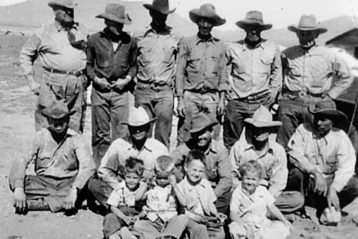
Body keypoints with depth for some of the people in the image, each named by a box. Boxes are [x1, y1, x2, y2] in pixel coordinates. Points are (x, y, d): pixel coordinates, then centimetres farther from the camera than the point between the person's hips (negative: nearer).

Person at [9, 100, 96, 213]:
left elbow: (88, 166, -20)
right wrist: (18, 188, -28)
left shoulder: (76, 139, -6)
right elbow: (20, 161, -11)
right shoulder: (40, 136, -1)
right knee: (14, 180, -23)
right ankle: (60, 202, -22)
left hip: (68, 184, 0)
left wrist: (74, 190, -35)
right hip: (43, 182, 1)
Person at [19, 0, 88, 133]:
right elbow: (25, 54, 9)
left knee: (76, 128, 7)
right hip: (52, 85, -3)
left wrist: (88, 77, 12)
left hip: (78, 85, 3)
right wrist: (32, 82, 2)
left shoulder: (81, 29, 13)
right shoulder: (44, 32, 3)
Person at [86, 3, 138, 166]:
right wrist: (95, 78, -5)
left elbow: (134, 65, 14)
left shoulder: (130, 41, 2)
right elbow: (88, 64, 11)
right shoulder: (94, 40, 0)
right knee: (100, 133, 8)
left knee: (121, 133, -3)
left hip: (121, 91, 0)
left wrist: (127, 79, -3)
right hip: (99, 91, 0)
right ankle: (99, 168, 19)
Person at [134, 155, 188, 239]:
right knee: (138, 225, -25)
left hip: (171, 221, 0)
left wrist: (175, 187, -18)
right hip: (153, 221, 1)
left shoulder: (174, 187, 4)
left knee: (184, 218, -27)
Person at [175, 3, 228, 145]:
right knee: (184, 139, -1)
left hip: (212, 97, 2)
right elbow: (180, 73, 3)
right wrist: (180, 100, -3)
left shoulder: (220, 46, 10)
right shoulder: (187, 43, 4)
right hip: (191, 96, -1)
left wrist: (222, 100, 4)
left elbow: (223, 75, 11)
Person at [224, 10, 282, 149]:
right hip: (237, 102, -1)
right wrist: (228, 92, 6)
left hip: (262, 102, 1)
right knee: (231, 143, 4)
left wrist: (273, 90, 10)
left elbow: (277, 71, 19)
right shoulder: (233, 48, 2)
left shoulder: (272, 48, 6)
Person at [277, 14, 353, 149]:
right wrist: (279, 93, 9)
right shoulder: (287, 54, 6)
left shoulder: (328, 56, 5)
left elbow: (347, 77, 15)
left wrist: (331, 95, 8)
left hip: (316, 102, 0)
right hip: (290, 101, 0)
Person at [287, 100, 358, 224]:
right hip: (308, 181, -1)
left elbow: (346, 166, -16)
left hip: (330, 181, 2)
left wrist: (333, 190, -31)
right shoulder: (303, 130, -6)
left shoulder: (340, 136, -4)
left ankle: (329, 209, 2)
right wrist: (315, 172, -32)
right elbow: (294, 154, -19)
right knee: (296, 173, -33)